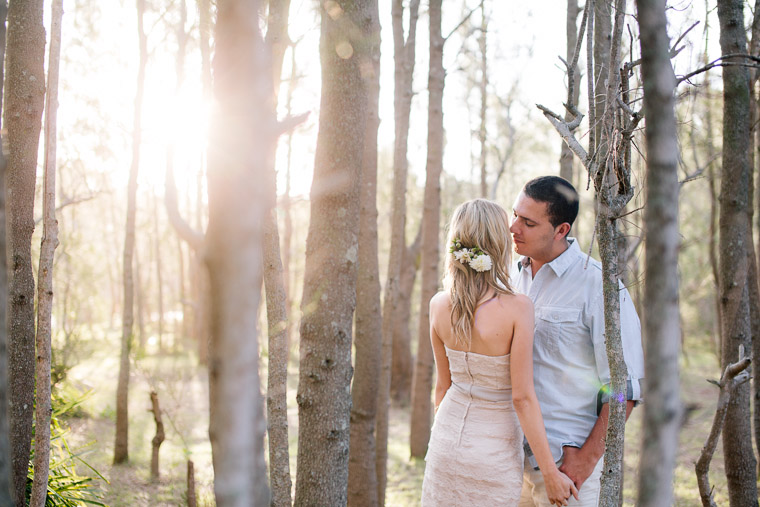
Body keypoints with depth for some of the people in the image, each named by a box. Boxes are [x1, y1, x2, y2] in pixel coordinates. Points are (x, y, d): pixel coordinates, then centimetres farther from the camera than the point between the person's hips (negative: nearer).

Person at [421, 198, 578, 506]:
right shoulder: (517, 309, -21)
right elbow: (522, 397, -19)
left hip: (448, 437, 4)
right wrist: (551, 473, -13)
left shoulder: (439, 305, -6)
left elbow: (443, 384, 5)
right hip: (495, 451, -4)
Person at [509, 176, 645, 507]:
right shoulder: (516, 276, 7)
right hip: (515, 452, 6)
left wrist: (588, 456, -15)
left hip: (568, 458, -6)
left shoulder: (598, 285, -13)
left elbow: (625, 386, -14)